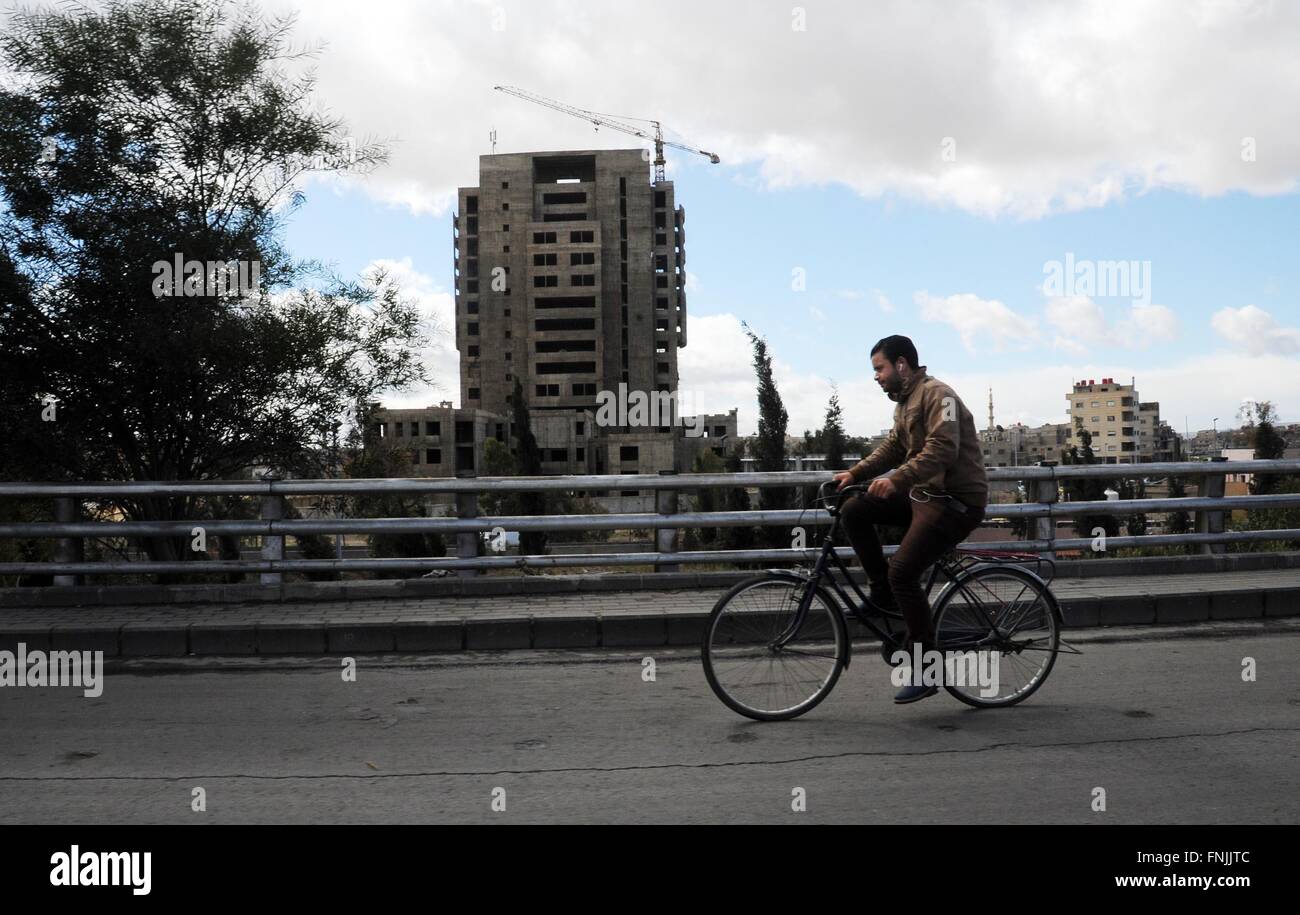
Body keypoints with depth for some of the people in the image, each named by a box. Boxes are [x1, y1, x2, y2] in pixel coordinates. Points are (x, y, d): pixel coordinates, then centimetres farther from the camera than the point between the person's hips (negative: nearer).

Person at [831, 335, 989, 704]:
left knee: (903, 571, -17)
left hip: (955, 500, -9)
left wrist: (897, 479, -37)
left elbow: (943, 448, -27)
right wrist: (855, 473, 5)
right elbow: (894, 446, 18)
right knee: (854, 510, -2)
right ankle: (883, 592, 8)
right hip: (923, 494, 9)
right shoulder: (906, 400, 18)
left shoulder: (936, 394, -14)